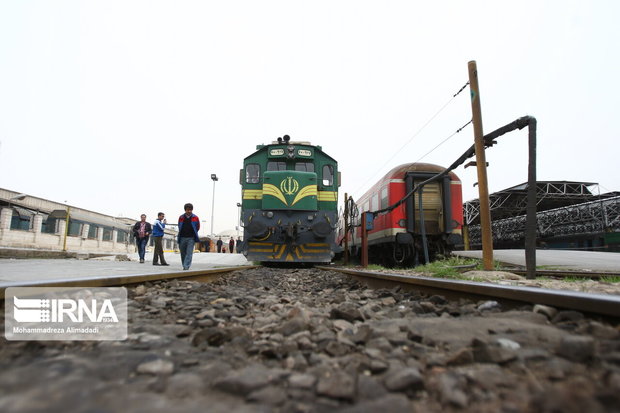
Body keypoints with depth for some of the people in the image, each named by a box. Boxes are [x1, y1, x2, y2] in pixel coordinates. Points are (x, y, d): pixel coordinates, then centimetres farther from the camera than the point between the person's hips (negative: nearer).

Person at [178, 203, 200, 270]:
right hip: (182, 238, 3)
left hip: (191, 238, -2)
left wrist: (192, 233, 7)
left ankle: (186, 266, -14)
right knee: (183, 253, 9)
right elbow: (179, 227, 17)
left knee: (189, 253, -11)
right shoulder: (181, 217, 5)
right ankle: (184, 266, 22)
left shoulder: (195, 218, 1)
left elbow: (198, 227, 9)